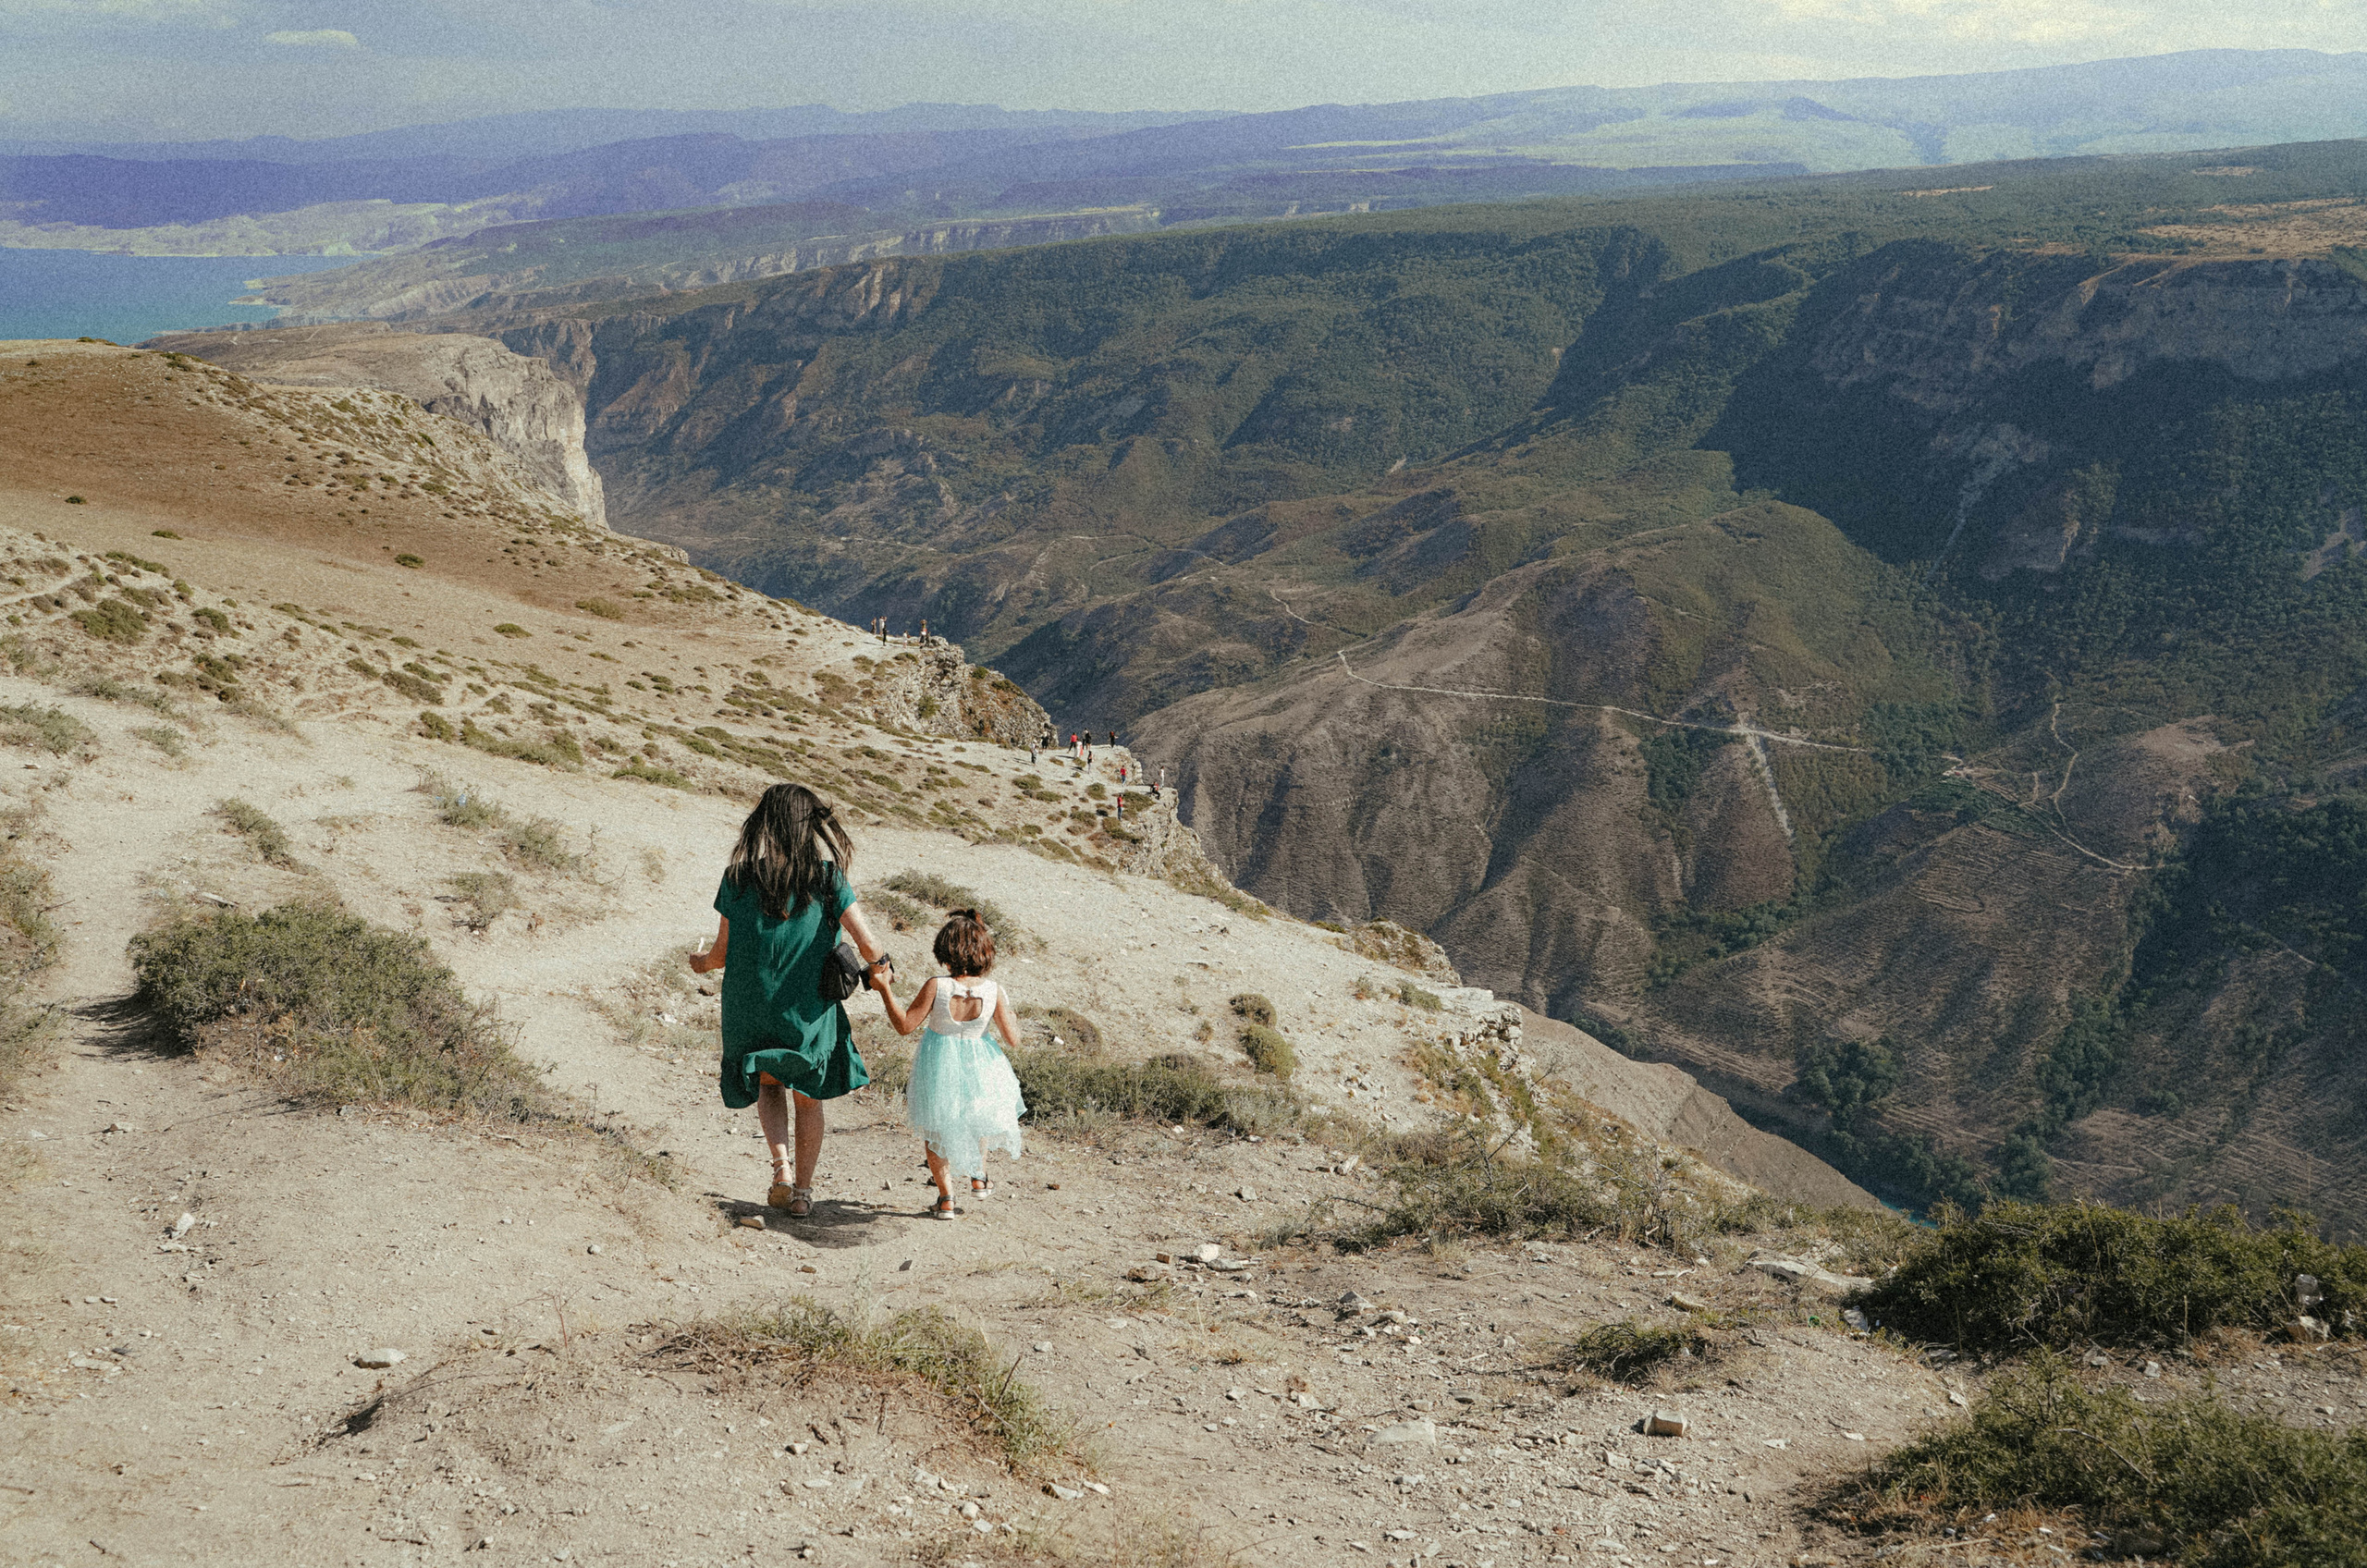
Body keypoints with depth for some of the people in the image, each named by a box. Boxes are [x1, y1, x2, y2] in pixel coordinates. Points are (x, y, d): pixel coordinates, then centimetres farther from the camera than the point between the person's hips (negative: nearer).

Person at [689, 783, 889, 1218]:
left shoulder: (738, 879, -8)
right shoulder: (826, 877, -11)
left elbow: (722, 953, -1)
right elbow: (869, 945, -14)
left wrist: (701, 964, 21)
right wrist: (878, 966, 9)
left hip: (751, 1010, 1)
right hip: (810, 1011, -1)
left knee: (769, 1084, 26)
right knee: (808, 1098, 22)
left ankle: (782, 1169, 5)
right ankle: (802, 1191, 26)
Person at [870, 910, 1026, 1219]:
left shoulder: (936, 986, -23)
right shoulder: (993, 991, -16)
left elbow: (905, 1025, -15)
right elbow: (1013, 1040, -9)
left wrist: (884, 989, -8)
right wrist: (1009, 1015, 10)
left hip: (939, 1068, -2)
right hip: (979, 1068, 2)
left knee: (935, 1128, 22)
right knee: (979, 1114, 34)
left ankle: (946, 1198, 24)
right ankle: (978, 1178, 41)